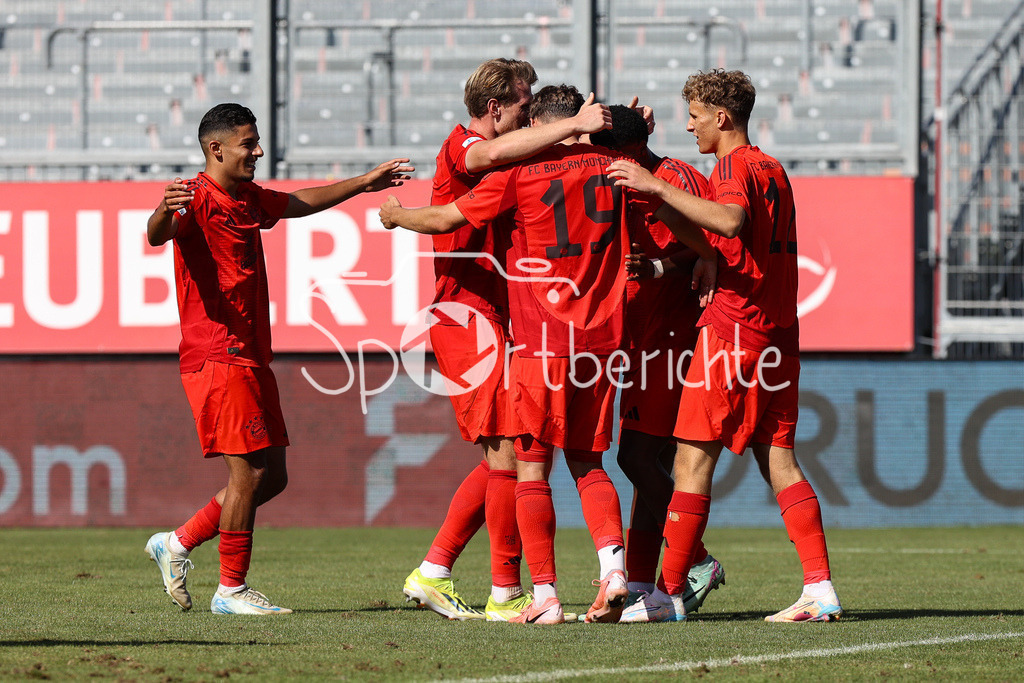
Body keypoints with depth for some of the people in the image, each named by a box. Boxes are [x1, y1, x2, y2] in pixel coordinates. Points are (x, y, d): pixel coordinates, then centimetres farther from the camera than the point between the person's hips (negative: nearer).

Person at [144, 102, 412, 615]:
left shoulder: (248, 199, 16)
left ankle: (177, 543, 19)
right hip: (218, 356, -10)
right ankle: (231, 589, 1)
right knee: (249, 472, -9)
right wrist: (164, 212, -56)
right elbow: (157, 236, -33)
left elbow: (300, 203, 35)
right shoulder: (197, 199, -12)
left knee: (271, 476, 10)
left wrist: (364, 183, 40)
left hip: (251, 358, 10)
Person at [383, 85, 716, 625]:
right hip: (600, 338, 4)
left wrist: (396, 215, 18)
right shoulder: (611, 164, 6)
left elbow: (444, 220, 3)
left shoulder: (520, 172, -5)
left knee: (531, 468, 3)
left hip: (540, 341, -4)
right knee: (587, 463, 13)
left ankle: (545, 595, -2)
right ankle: (612, 563, -9)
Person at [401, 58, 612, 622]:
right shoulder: (461, 147, -10)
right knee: (509, 453, -10)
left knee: (501, 458, 12)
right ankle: (506, 594, -7)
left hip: (492, 318, 10)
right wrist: (574, 126, -35)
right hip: (468, 317, -10)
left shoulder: (505, 167, 20)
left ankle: (432, 574, 16)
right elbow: (495, 153, -31)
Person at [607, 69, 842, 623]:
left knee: (693, 459, -4)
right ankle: (820, 589, -3)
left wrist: (656, 187, -29)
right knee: (777, 460, 6)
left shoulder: (734, 166, -8)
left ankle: (669, 593, -2)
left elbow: (730, 221, -30)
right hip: (778, 334, 8)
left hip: (732, 328, -8)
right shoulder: (772, 170, 20)